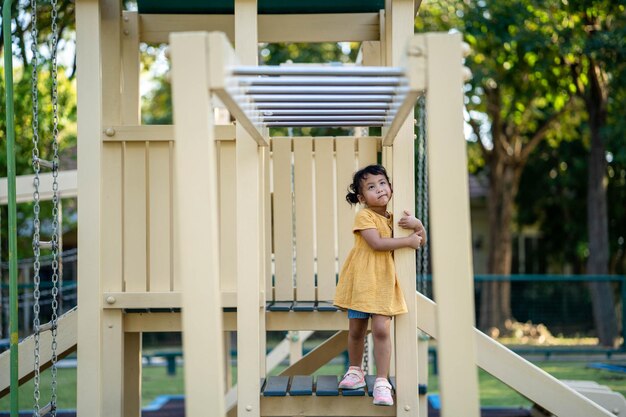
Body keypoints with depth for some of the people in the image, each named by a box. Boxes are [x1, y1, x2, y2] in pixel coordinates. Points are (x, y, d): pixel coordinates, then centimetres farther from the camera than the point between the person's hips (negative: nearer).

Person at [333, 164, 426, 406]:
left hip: (384, 282, 2)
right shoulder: (364, 216, -8)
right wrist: (407, 241, -18)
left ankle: (382, 382, -4)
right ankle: (355, 372, 31)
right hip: (361, 280, -2)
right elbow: (376, 243, -22)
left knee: (381, 330, -9)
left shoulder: (395, 219, 10)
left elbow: (421, 242, 11)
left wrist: (417, 225, -11)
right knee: (356, 330, 9)